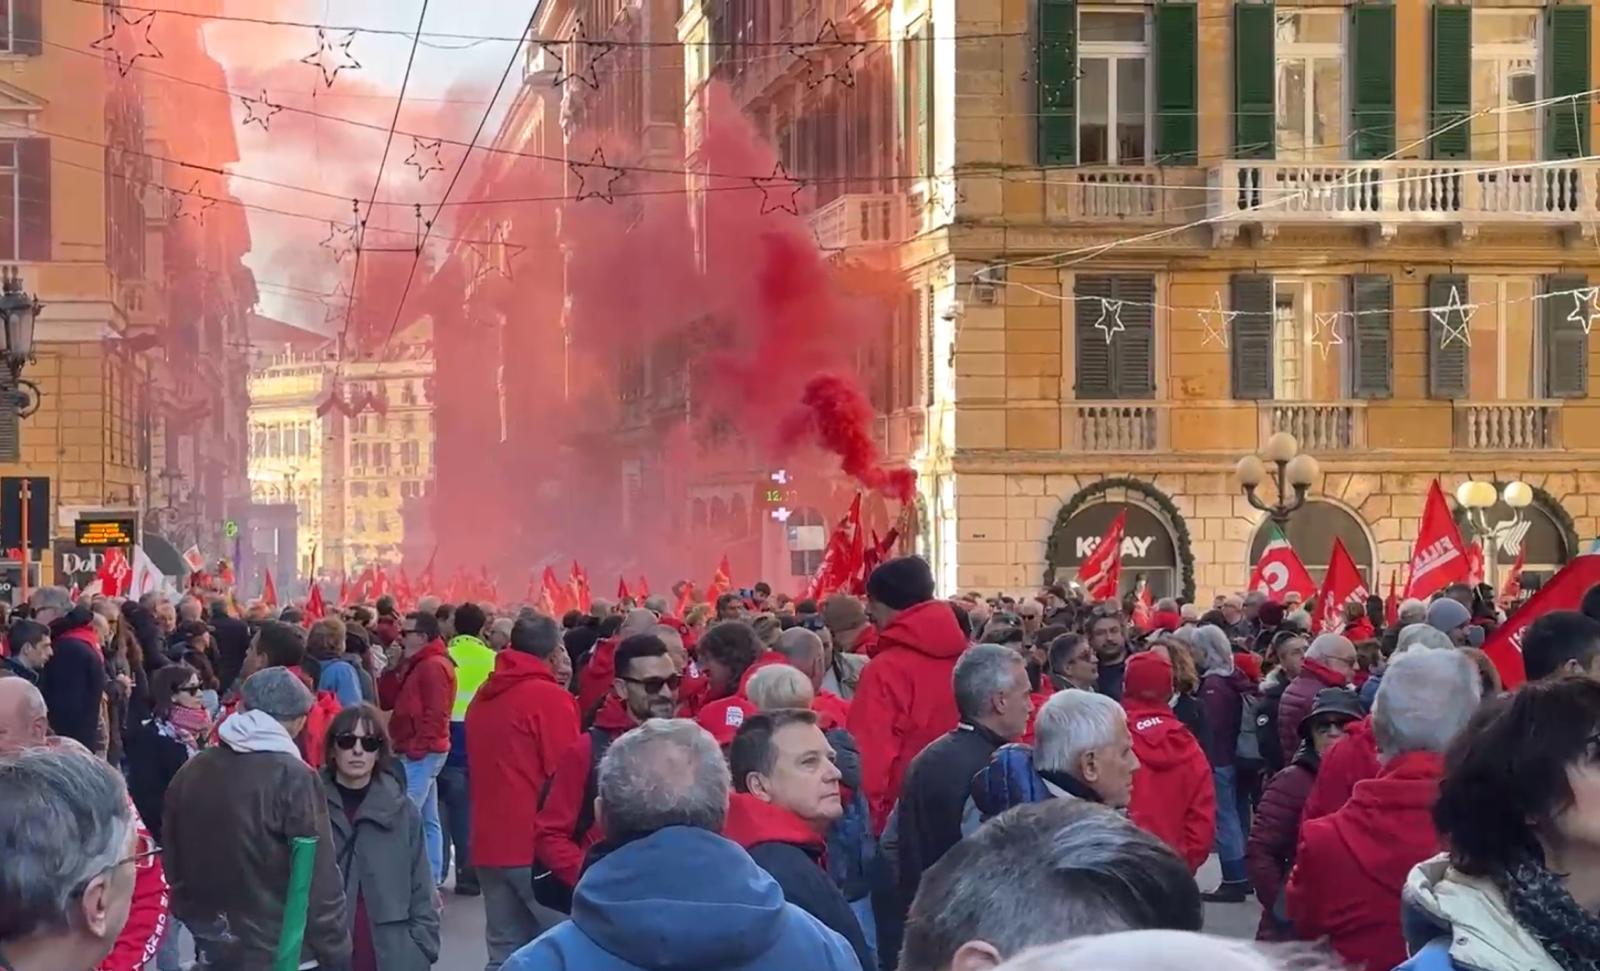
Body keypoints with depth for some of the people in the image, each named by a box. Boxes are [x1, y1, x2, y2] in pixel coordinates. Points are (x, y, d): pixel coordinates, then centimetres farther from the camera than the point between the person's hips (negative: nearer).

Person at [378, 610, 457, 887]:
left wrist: (415, 749, -20)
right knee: (428, 821, 12)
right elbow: (388, 701, 15)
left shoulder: (433, 667, -13)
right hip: (420, 753, 11)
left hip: (421, 754, -11)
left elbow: (435, 715, -20)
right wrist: (390, 671, 2)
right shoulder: (417, 665, 19)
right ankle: (432, 878, 16)